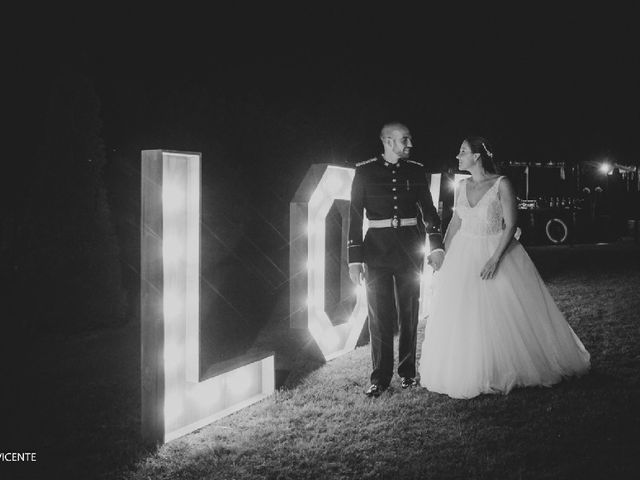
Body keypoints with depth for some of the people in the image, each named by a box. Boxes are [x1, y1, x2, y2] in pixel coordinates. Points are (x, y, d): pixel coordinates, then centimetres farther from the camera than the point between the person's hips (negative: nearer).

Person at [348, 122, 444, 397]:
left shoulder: (416, 171, 6)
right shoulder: (365, 171, 0)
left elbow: (428, 209, 6)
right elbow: (355, 216, -1)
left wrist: (436, 246, -7)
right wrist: (355, 258, -7)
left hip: (409, 245, 2)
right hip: (377, 245, -2)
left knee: (409, 312, 9)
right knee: (379, 313, -1)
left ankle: (407, 371, 22)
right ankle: (380, 377, 7)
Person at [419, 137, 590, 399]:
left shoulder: (502, 184, -12)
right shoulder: (463, 186, 4)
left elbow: (511, 225, -14)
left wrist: (495, 259, -21)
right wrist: (443, 256, 7)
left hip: (499, 252, -5)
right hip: (464, 256, 5)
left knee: (507, 316, 3)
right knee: (461, 318, 7)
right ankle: (468, 374, 22)